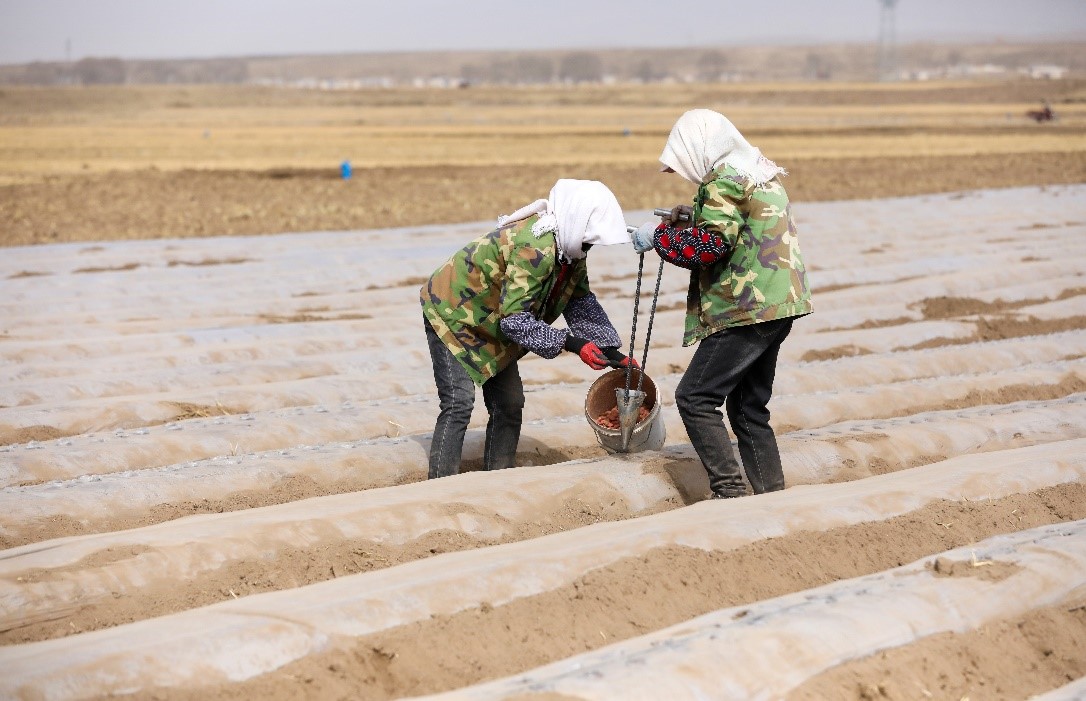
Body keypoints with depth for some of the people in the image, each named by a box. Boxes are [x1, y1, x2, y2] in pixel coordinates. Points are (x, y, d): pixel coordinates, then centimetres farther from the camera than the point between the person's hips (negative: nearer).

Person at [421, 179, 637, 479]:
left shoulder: (571, 250, -5)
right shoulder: (534, 248, -35)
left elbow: (581, 303, 2)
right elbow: (515, 319, -35)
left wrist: (609, 350, -8)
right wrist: (573, 344, -36)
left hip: (490, 324, 10)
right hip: (451, 312, -10)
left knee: (509, 403, 8)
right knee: (458, 404, -16)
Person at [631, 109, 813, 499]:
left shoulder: (724, 181, -12)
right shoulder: (762, 174, 18)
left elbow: (712, 244, -21)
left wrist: (659, 237, -11)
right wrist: (693, 218, 16)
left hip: (748, 309, -10)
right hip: (777, 305, 10)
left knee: (695, 397, -7)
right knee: (749, 406, 15)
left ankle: (729, 492, -11)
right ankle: (771, 495, 15)